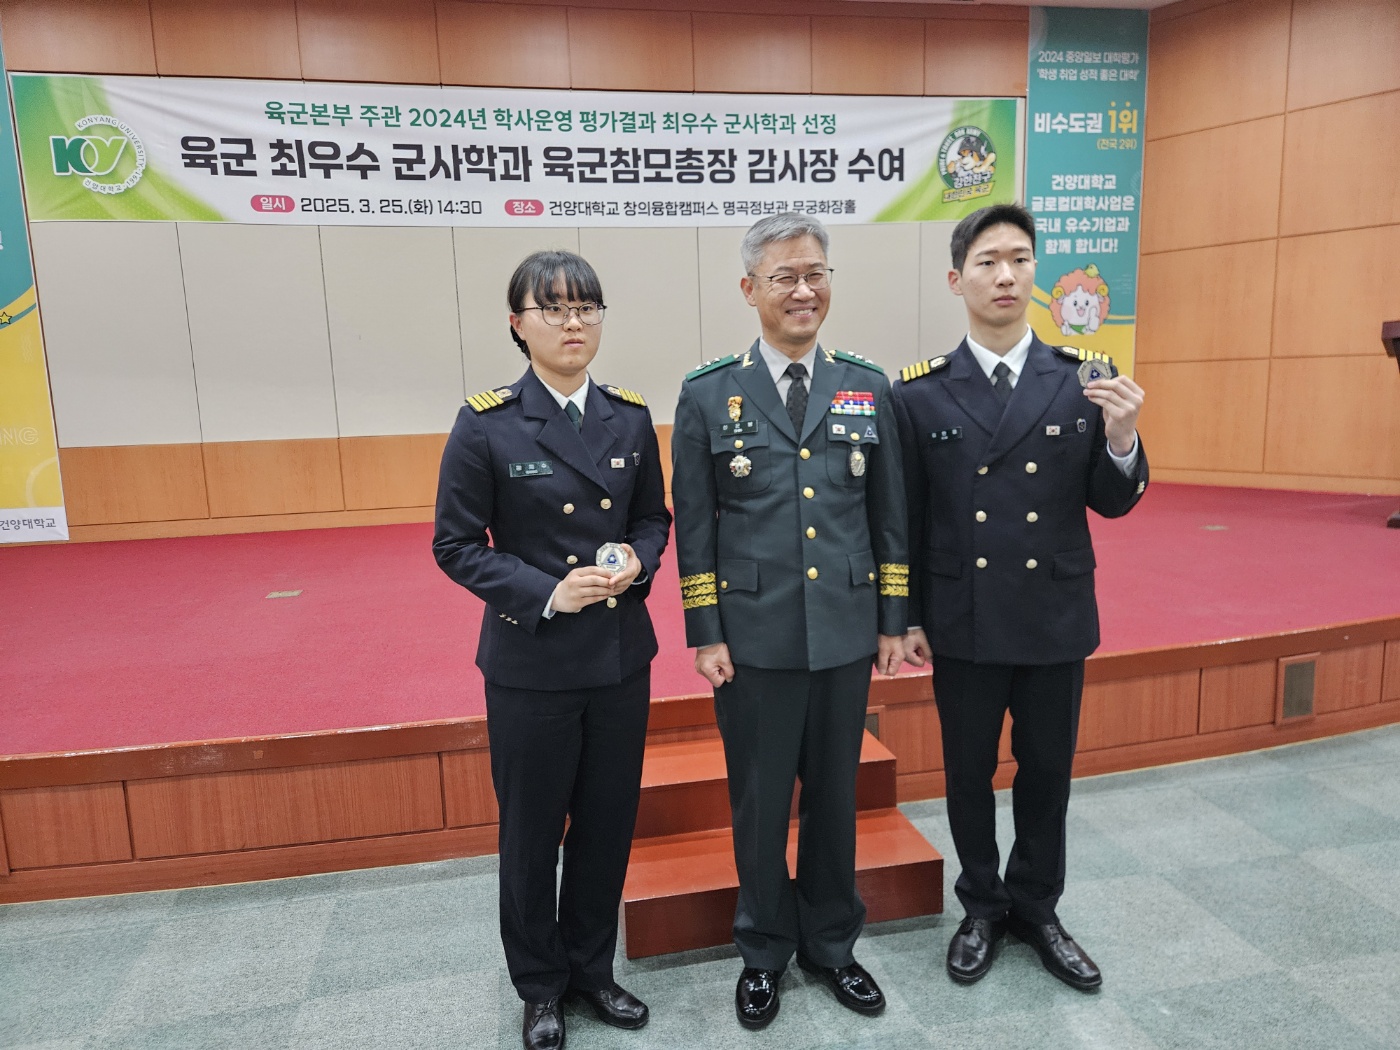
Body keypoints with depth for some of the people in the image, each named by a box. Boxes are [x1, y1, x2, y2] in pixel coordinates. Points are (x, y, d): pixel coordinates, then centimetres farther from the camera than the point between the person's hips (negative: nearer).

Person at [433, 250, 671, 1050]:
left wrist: (638, 561, -11)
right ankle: (540, 984, 37)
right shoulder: (487, 424, -10)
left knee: (609, 821, 16)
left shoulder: (630, 417, 2)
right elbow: (457, 544, -7)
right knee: (533, 828, 13)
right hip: (531, 662, -3)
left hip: (621, 655, 4)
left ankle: (592, 967, 40)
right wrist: (546, 593, -19)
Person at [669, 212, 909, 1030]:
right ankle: (765, 951, 36)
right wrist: (704, 634, -4)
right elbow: (693, 526, -1)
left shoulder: (870, 387, 3)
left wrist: (894, 619, 5)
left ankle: (831, 943, 39)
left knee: (835, 796, 16)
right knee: (760, 804, 12)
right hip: (754, 639, -2)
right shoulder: (708, 394, -3)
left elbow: (890, 515, 7)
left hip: (846, 634, 2)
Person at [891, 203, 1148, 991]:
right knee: (969, 773, 14)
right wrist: (906, 616, -1)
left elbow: (1111, 503, 0)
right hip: (964, 623, -1)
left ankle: (1035, 906, 40)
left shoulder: (1084, 379, -2)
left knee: (1047, 772, 16)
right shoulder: (920, 393, -6)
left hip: (1057, 618, 2)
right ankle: (983, 906, 37)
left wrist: (1121, 438, -20)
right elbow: (905, 516, -2)